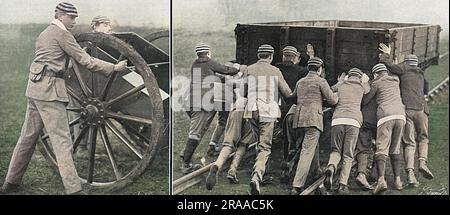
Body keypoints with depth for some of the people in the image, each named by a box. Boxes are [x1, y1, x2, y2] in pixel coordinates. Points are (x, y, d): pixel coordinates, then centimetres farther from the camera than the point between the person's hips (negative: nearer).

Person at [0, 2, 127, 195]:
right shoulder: (62, 34, -6)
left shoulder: (43, 34, 22)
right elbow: (85, 60, -9)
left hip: (34, 87, 9)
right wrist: (114, 68, -5)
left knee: (28, 136, 15)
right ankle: (73, 188, -13)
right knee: (61, 140, -11)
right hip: (49, 90, -9)